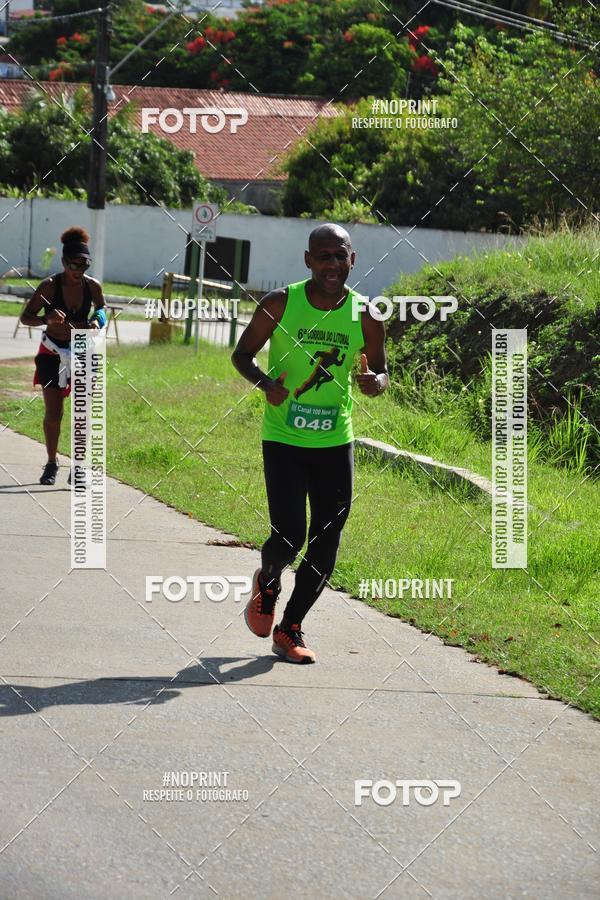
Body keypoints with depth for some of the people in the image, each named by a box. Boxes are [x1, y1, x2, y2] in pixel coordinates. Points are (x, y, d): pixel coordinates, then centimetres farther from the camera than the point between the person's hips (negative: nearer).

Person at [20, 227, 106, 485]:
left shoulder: (93, 286, -5)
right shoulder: (50, 286, -14)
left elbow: (101, 309, 16)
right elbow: (26, 317, -12)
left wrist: (98, 321, -8)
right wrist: (47, 319, -33)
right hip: (53, 354, -2)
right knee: (53, 413, -1)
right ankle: (51, 463, 14)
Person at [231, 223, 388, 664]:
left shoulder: (366, 317, -2)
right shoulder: (280, 304, -8)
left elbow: (381, 371, 11)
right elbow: (242, 354, 3)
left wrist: (376, 382, -14)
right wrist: (266, 383, -18)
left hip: (336, 441, 3)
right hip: (283, 438, -3)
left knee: (326, 544, 1)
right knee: (289, 536, -10)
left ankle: (290, 628, 18)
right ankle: (267, 581, 26)